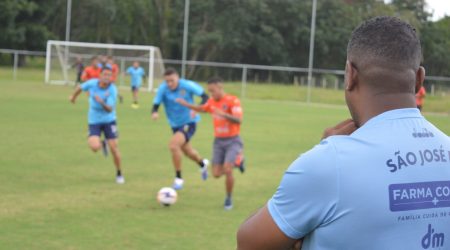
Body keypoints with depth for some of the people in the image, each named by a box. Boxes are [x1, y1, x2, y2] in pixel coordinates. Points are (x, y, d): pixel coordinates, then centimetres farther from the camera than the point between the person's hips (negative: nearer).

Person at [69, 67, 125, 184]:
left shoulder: (113, 90, -18)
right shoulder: (92, 83, -11)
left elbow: (110, 109, -24)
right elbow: (80, 87, 11)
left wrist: (102, 102, -44)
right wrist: (74, 96, 29)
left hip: (109, 121, -1)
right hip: (94, 121, 1)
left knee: (114, 148, -5)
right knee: (95, 147, -20)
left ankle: (119, 174, 17)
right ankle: (102, 144, 20)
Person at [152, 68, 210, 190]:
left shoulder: (187, 85, -21)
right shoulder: (163, 89, -15)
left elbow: (205, 97, -16)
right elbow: (156, 105, -16)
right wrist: (154, 113, -41)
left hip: (189, 123, -5)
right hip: (175, 125, 5)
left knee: (173, 145, -26)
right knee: (186, 151, 23)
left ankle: (178, 178, -10)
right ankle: (202, 163, 58)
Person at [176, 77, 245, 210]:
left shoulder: (233, 101, -14)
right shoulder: (212, 101, 5)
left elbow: (238, 120, -26)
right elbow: (201, 108, 27)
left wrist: (223, 114, -40)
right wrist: (186, 104, 16)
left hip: (232, 140, -6)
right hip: (218, 141, 6)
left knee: (227, 170, -20)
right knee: (216, 174, -2)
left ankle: (229, 199, 2)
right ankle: (237, 161, 27)